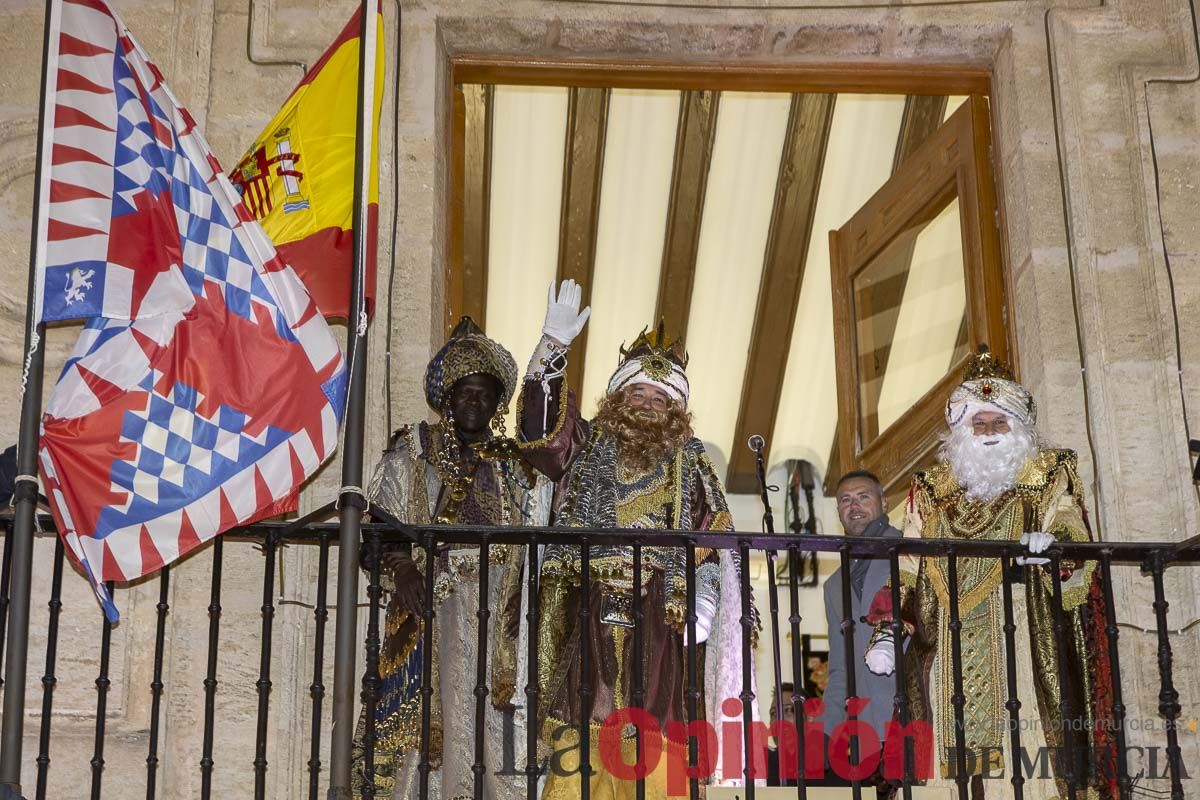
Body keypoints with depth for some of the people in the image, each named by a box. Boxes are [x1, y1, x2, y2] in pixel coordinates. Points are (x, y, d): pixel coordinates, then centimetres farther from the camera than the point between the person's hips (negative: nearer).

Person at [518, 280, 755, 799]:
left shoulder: (691, 465, 17)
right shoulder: (586, 446, 15)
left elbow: (715, 540, 8)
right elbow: (540, 425, -2)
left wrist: (706, 589, -10)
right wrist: (554, 347, -14)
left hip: (661, 620, 1)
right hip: (590, 617, -1)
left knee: (658, 757, -4)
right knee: (581, 743, -7)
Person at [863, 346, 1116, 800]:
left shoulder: (1050, 476, 13)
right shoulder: (932, 488, 16)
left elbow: (1075, 539, 0)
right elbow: (907, 570, 10)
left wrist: (1054, 546, -23)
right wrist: (887, 631, -3)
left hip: (1025, 649, -1)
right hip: (949, 656, 1)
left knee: (1024, 741, -11)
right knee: (949, 754, -7)